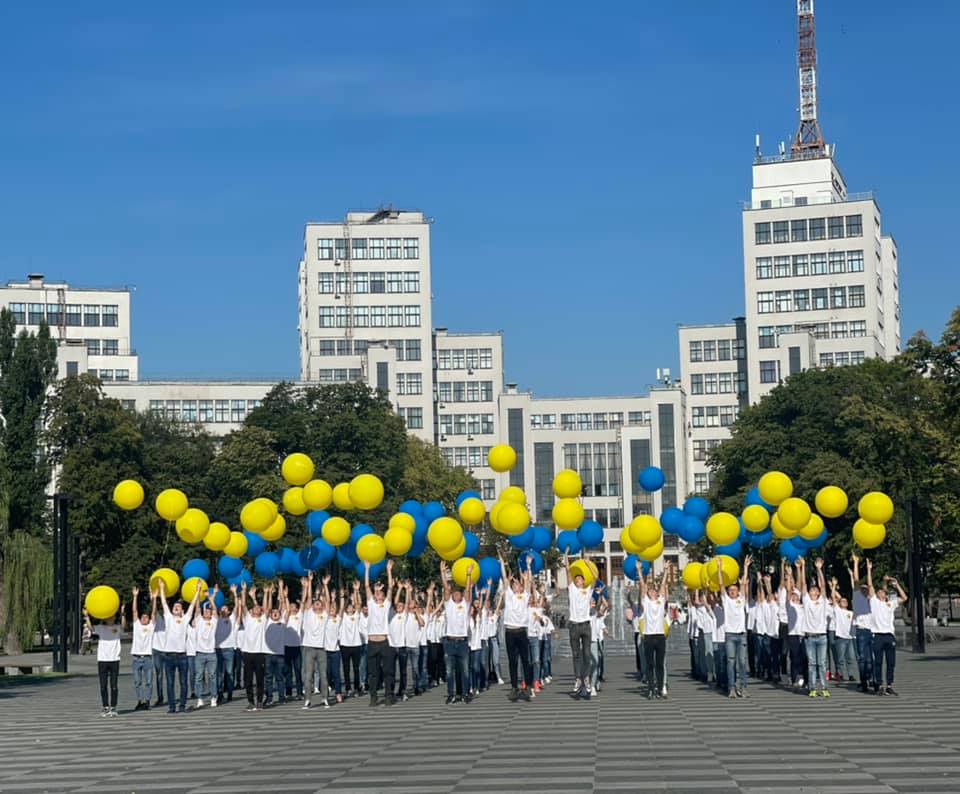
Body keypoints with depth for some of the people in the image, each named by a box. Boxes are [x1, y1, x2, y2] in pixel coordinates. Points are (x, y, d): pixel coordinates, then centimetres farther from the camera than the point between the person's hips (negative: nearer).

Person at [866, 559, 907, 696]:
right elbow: (870, 585, 2)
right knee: (878, 662, -2)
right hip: (878, 635, -3)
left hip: (890, 635, 3)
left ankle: (889, 686, 9)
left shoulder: (891, 603, 18)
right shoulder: (874, 601, 9)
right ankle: (879, 686, 1)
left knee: (891, 662, 3)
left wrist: (896, 585, 7)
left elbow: (904, 597, 12)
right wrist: (869, 570, -2)